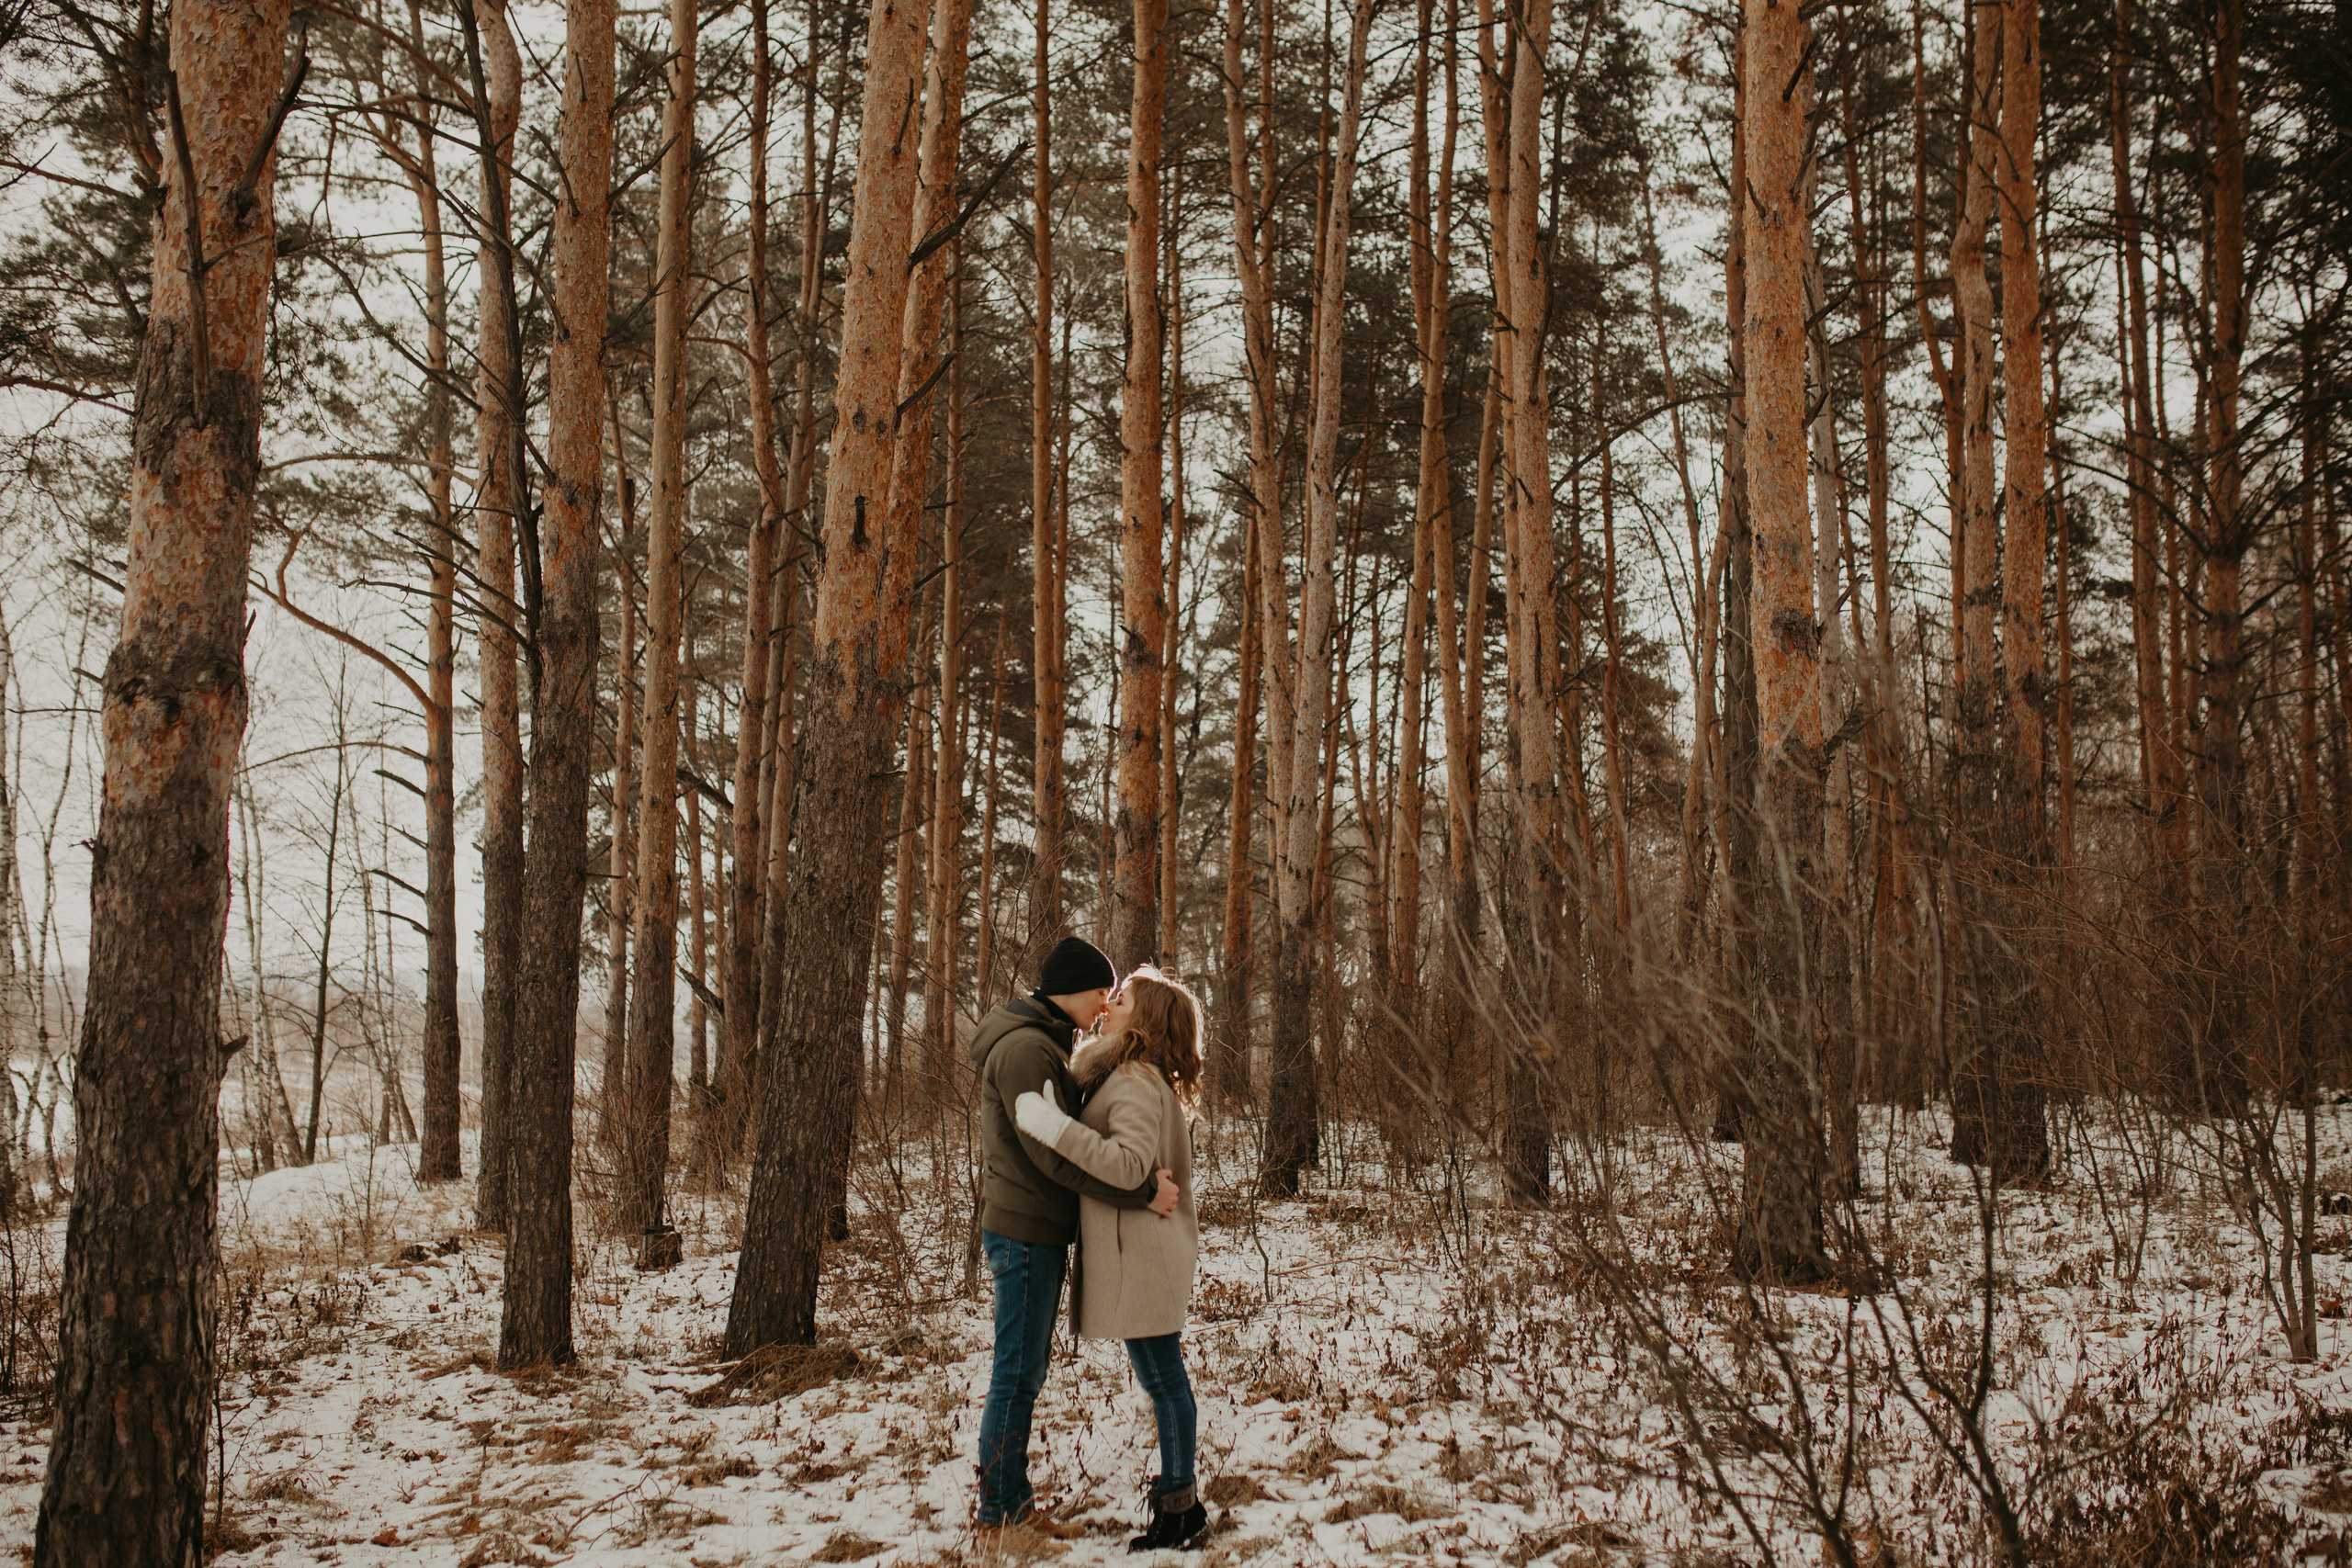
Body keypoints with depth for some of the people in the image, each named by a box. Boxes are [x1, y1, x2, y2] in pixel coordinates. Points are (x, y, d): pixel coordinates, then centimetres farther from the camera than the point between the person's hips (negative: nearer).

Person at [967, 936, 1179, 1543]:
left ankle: (1013, 1503, 22)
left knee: (1026, 1374, 14)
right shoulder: (1025, 1048, -18)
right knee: (1017, 1376, -3)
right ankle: (1001, 1515, 4)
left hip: (1040, 1234, 10)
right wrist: (1142, 1189, -23)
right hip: (1025, 1234, -10)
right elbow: (1054, 1151, -24)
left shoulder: (1046, 1044, 16)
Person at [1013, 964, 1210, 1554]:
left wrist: (1052, 1125, -31)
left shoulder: (1136, 1084, -18)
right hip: (1135, 1254, 10)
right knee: (1164, 1379, 15)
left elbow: (1128, 1164, -29)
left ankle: (1179, 1511, 6)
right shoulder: (1123, 1076, 15)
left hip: (1141, 1254, -10)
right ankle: (1178, 1495, 23)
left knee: (1163, 1380, -2)